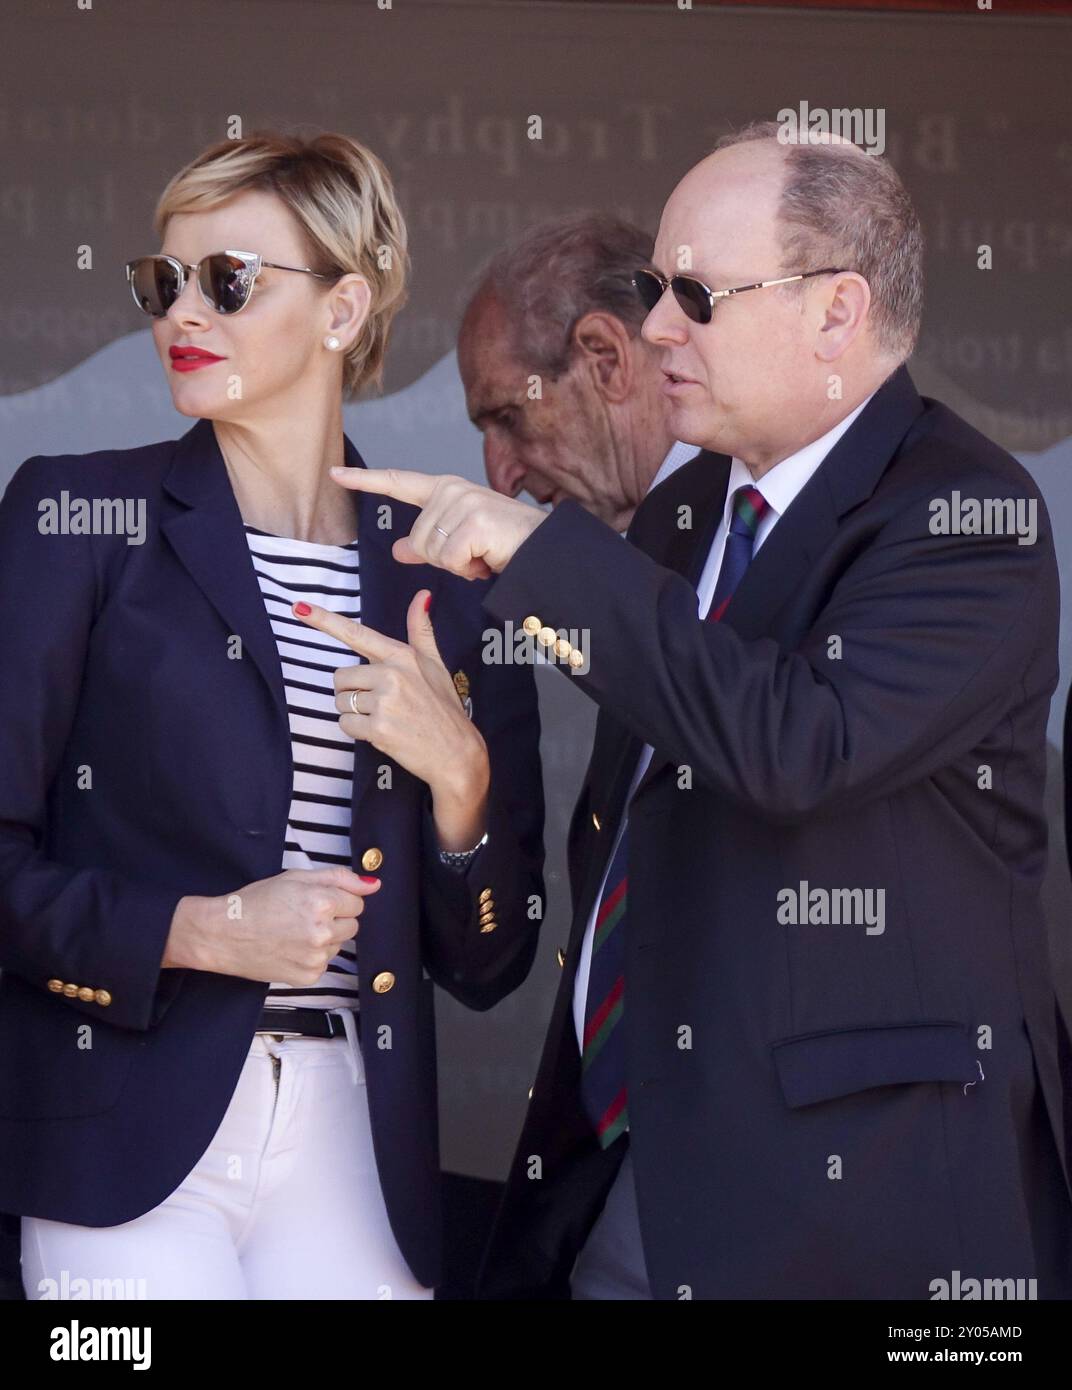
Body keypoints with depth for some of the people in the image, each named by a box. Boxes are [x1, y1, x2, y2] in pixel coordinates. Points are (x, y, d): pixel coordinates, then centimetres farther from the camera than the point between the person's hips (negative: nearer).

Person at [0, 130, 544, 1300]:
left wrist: (457, 773, -6)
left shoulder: (449, 582, 9)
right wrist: (197, 932, -14)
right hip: (131, 1145, -2)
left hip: (353, 1155, 3)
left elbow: (485, 964, 10)